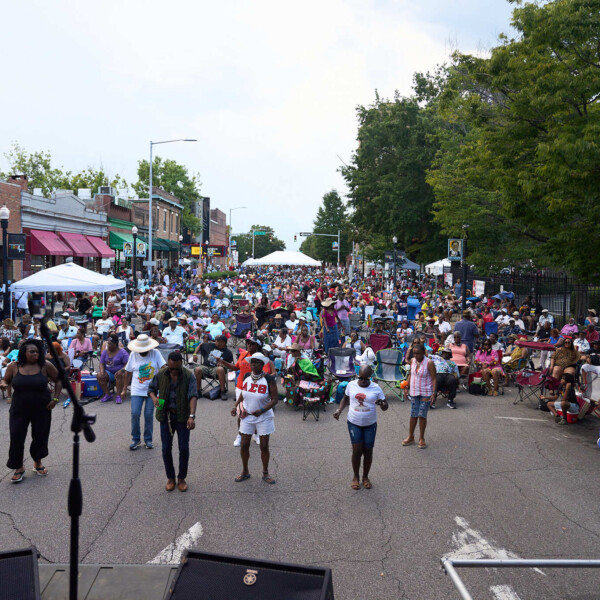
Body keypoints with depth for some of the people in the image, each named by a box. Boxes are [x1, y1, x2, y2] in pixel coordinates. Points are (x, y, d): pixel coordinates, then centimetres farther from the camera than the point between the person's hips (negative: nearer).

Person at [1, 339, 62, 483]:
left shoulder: (45, 365, -8)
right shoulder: (14, 366, -4)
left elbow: (58, 380, 2)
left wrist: (56, 398, -5)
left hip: (42, 409, 0)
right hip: (19, 410, 0)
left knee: (40, 437, 10)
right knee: (16, 438, -2)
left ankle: (38, 463, 34)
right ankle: (19, 468, 16)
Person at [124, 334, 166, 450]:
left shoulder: (155, 353, -4)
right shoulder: (133, 355, 0)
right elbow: (129, 373, 8)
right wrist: (125, 389, 12)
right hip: (137, 390, 1)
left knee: (149, 415, 0)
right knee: (135, 414, -8)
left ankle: (148, 440, 17)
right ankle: (135, 439, 10)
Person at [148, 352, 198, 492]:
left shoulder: (189, 376, -12)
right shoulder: (161, 375, -5)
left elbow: (193, 396, -21)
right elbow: (151, 388, 9)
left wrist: (192, 416, -35)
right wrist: (154, 398, -15)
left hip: (183, 417, -1)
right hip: (166, 416, 2)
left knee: (184, 448, 1)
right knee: (166, 448, 4)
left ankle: (181, 478, 19)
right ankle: (170, 478, 22)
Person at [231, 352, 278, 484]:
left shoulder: (269, 379, -13)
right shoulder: (247, 377, 0)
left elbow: (275, 399, -14)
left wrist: (262, 410, -25)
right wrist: (236, 406, 3)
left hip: (264, 418, -3)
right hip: (247, 416, 3)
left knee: (264, 446, 5)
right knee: (244, 445, 7)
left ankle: (265, 473, 24)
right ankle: (245, 472, 26)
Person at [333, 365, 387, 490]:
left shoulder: (376, 388, -8)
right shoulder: (351, 385, -5)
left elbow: (385, 407, -5)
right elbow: (345, 398, 12)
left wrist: (382, 404, -28)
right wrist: (339, 410, -2)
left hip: (370, 424, 0)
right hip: (354, 423, 0)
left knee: (368, 451, 6)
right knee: (357, 450, -3)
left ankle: (365, 477, 27)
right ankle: (356, 477, 19)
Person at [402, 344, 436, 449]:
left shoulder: (429, 363, -14)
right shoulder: (412, 361, 1)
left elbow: (434, 378, -13)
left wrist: (434, 392, -19)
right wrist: (407, 386, 8)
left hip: (425, 393, -4)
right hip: (414, 392, 4)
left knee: (422, 415, 0)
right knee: (413, 415, 9)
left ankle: (421, 439, 15)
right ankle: (411, 437, 22)